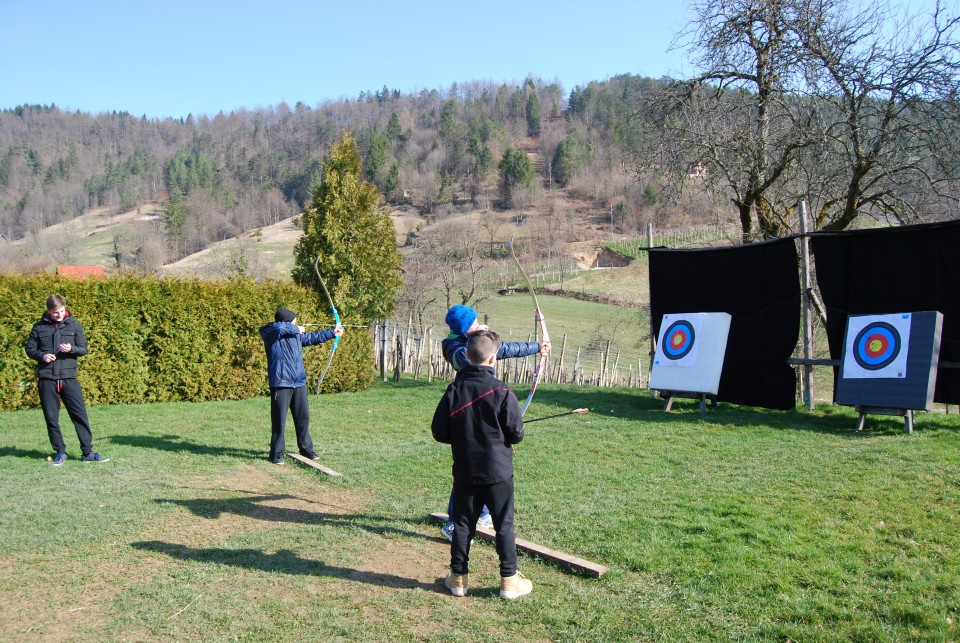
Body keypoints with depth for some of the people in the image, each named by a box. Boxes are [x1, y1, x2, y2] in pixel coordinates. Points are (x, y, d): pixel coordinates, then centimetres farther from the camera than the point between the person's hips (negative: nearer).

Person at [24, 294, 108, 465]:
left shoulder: (74, 325, 4)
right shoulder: (39, 327, 5)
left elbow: (83, 349, 6)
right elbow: (29, 349, 11)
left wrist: (71, 349, -15)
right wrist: (42, 355, -9)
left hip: (69, 377, -1)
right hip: (47, 379, 1)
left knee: (80, 414, -3)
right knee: (51, 418, 5)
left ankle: (88, 452, 3)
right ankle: (60, 452, 18)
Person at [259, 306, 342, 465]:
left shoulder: (296, 334, 12)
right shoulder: (271, 333, -7)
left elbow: (312, 337, 24)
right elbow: (279, 327, -28)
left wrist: (332, 332, 27)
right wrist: (296, 329, -13)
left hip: (299, 383, 7)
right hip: (281, 383, -6)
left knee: (303, 417, 13)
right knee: (279, 420, -3)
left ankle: (306, 448, 26)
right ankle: (276, 452, 8)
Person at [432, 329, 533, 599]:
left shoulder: (454, 390, -7)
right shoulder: (502, 392, -15)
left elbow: (439, 432, -3)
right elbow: (516, 434, -12)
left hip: (465, 472, 3)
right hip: (498, 473, -2)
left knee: (463, 524, 14)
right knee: (504, 526, 10)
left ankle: (458, 578, 23)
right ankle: (509, 580, 18)